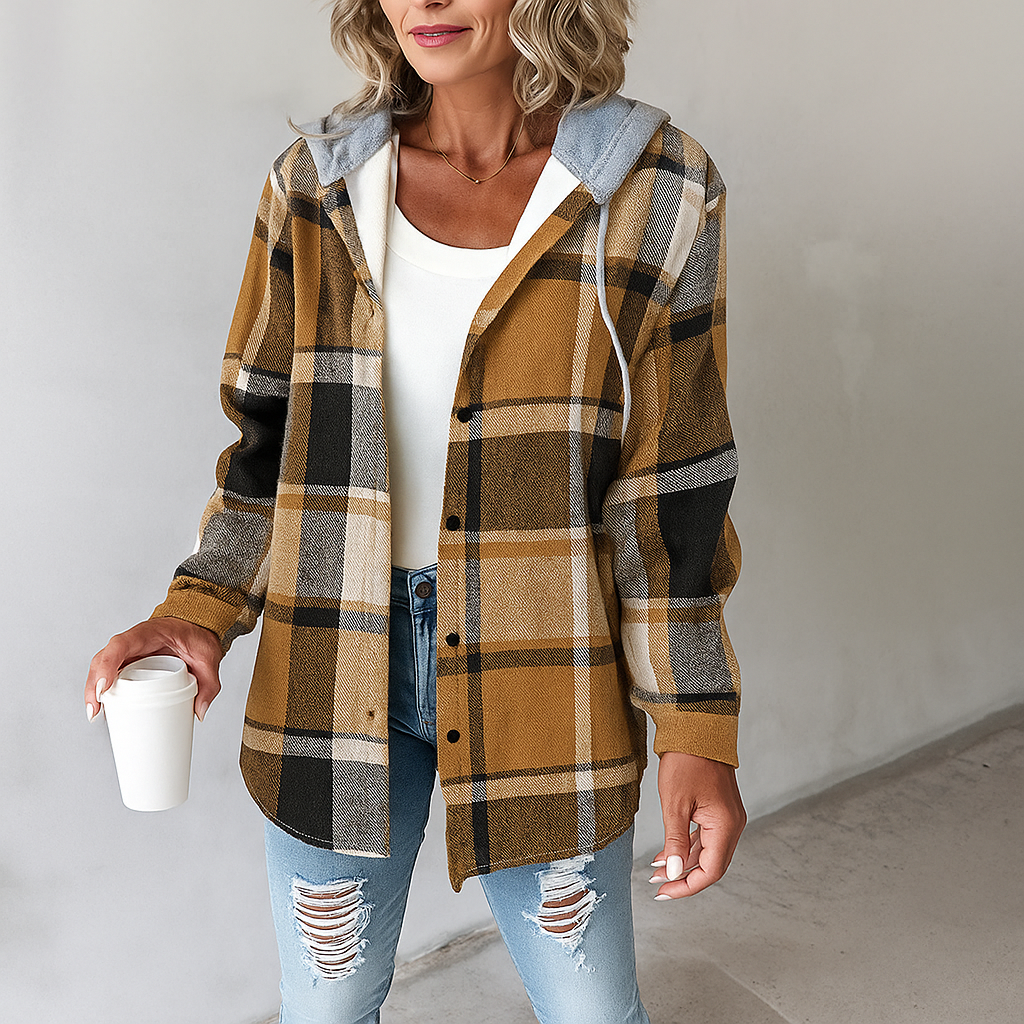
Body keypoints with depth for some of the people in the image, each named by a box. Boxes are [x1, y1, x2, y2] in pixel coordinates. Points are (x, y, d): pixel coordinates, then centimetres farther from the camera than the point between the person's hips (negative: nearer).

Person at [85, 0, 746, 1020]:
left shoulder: (656, 194, -8)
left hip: (539, 667, -1)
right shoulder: (316, 186, -2)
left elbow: (669, 488, -6)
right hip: (336, 663, 2)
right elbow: (272, 432, 6)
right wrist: (201, 611, -8)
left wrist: (696, 733, -6)